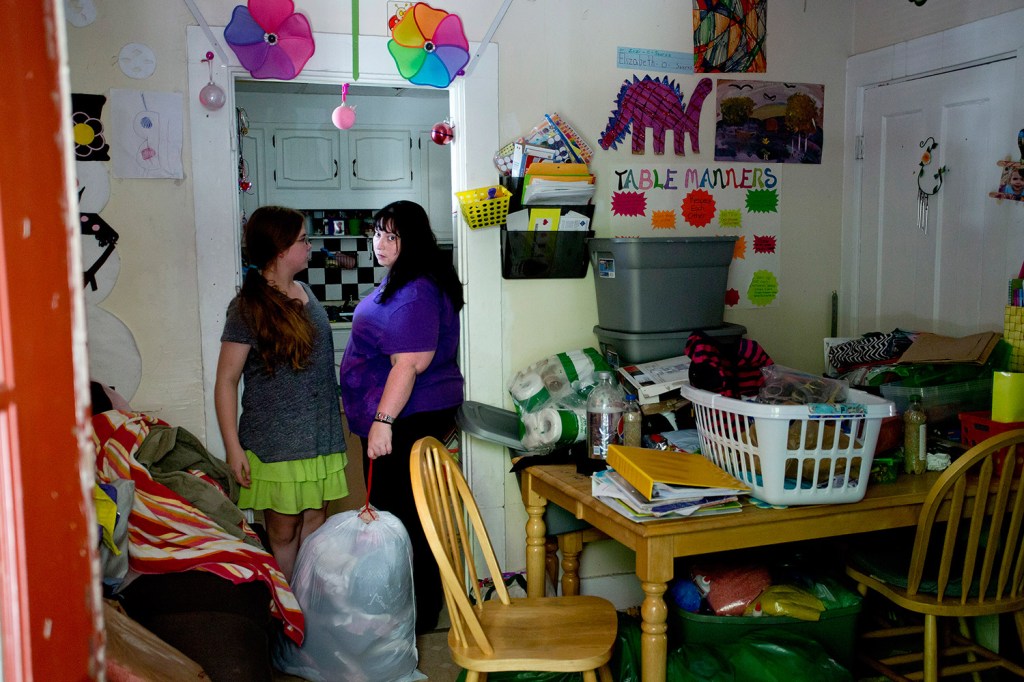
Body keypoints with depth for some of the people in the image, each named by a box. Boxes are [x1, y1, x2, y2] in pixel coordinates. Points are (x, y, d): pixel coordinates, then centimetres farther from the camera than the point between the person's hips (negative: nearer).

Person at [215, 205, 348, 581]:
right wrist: (233, 447, -15)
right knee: (283, 529, 5)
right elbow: (226, 381, -12)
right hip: (276, 441, -6)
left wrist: (335, 413, 21)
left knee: (315, 520, 12)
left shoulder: (304, 292, 8)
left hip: (319, 434, 6)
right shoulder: (248, 308, -13)